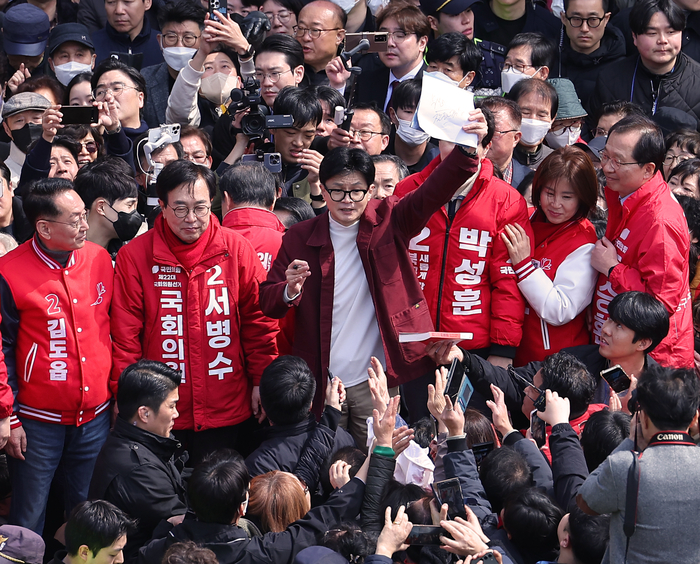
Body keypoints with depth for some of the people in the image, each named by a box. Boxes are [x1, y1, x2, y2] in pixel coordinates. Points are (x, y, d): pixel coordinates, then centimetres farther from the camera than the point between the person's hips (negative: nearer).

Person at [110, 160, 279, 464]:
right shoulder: (134, 256, -3)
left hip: (227, 410, 1)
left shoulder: (236, 248, -1)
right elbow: (126, 334, -2)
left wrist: (262, 381, 2)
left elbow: (258, 321, 5)